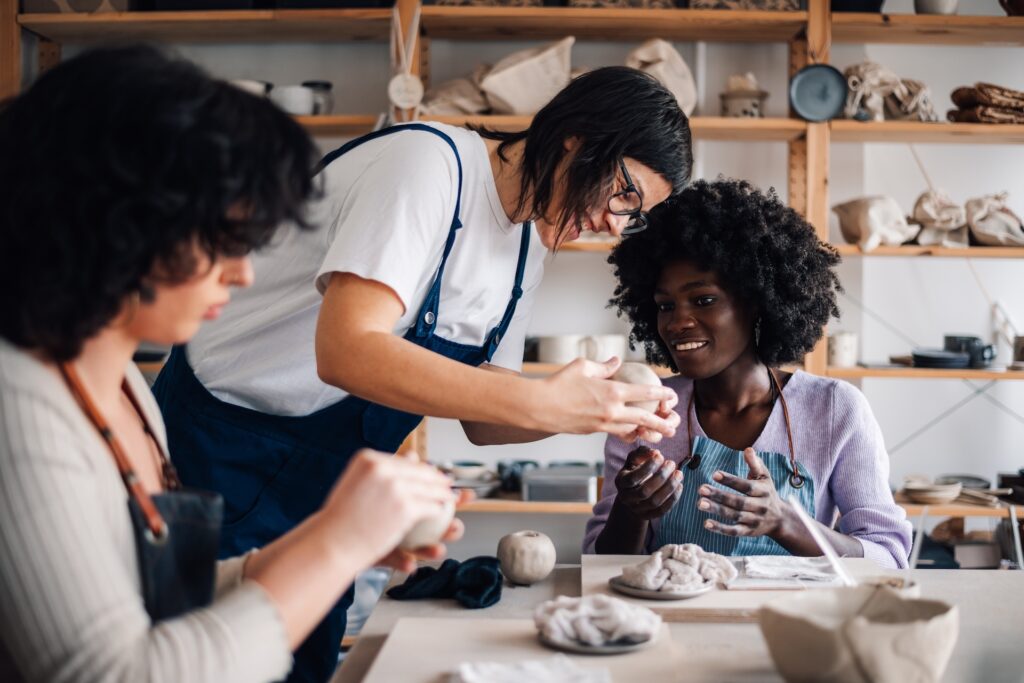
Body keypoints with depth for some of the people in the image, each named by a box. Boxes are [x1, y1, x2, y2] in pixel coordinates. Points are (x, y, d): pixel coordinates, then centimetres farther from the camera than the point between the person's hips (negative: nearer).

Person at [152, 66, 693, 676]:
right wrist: (543, 402, -34)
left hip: (327, 481, 8)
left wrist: (604, 408, -11)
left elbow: (481, 418, 6)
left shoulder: (529, 248, 4)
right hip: (225, 448, -7)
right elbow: (347, 351, -34)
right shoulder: (430, 163, -21)